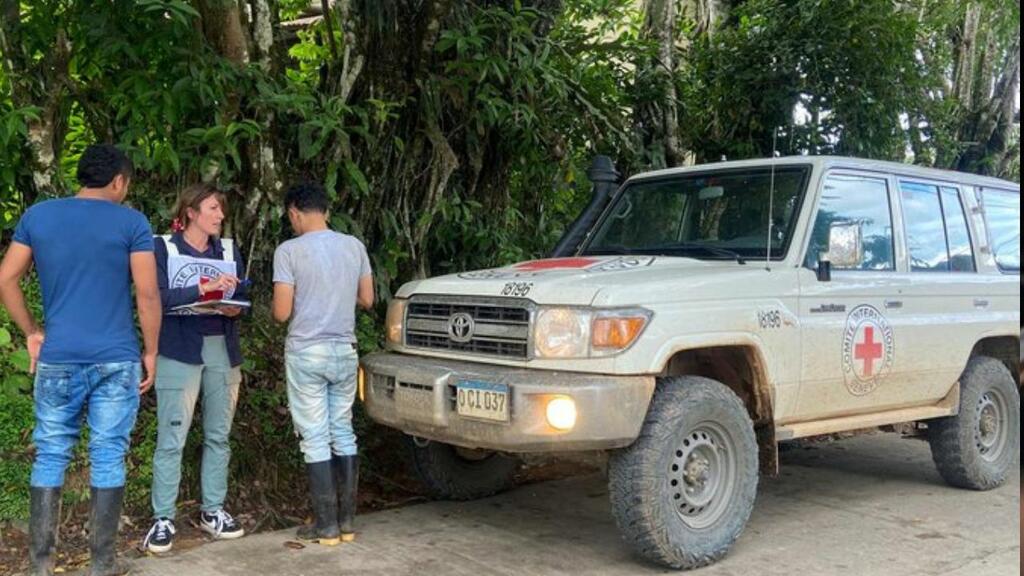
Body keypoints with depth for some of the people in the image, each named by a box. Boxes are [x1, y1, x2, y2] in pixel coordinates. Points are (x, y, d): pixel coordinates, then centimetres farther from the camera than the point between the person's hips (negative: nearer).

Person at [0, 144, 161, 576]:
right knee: (108, 458, 3)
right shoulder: (131, 223, -3)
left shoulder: (37, 216, 7)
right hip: (116, 360, -3)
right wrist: (151, 351, 2)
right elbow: (147, 294, -7)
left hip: (57, 359, 3)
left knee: (50, 456, 11)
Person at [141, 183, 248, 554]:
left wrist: (235, 308, -8)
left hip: (223, 353, 5)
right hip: (179, 353, -5)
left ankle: (212, 510, 21)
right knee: (171, 440, -5)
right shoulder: (163, 248, -1)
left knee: (218, 436, 10)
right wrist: (204, 287, -22)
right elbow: (157, 298, -14)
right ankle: (163, 520, 3)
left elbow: (241, 299, 15)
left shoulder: (229, 251, 13)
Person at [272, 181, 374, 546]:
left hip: (306, 354, -4)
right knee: (343, 434, 13)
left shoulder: (289, 251, -11)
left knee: (316, 440, 2)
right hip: (345, 351, 5)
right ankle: (347, 521, 17)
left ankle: (327, 526, 6)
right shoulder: (354, 246, 3)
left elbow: (281, 313, -11)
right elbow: (367, 300, 9)